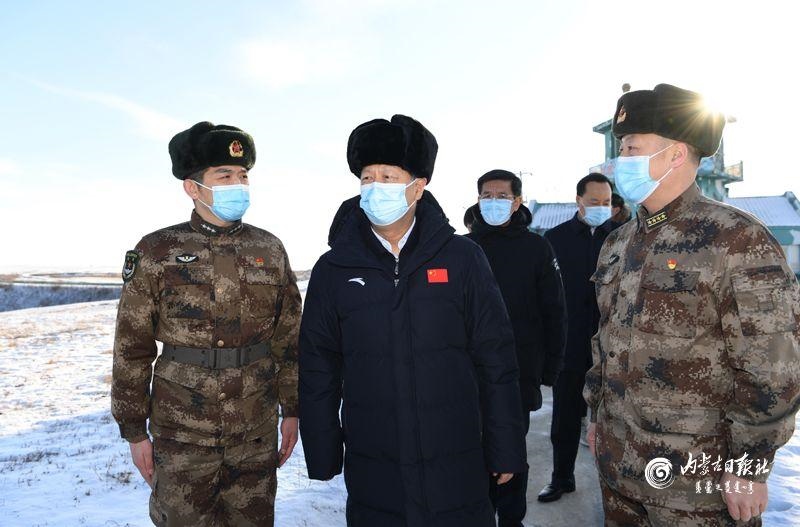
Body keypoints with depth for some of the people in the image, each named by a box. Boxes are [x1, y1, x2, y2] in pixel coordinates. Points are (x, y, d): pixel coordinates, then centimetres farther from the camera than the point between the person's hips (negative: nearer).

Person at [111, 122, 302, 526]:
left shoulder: (270, 250, 2)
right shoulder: (157, 252, -5)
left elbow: (289, 338, 6)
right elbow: (131, 349, -2)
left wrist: (292, 409, 6)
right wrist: (134, 430, -1)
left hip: (257, 435, 2)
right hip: (182, 437, -2)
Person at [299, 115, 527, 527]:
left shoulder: (461, 258, -3)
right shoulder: (334, 269, -1)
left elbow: (496, 361, -2)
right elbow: (318, 372, 3)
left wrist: (505, 449, -1)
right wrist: (323, 457, 4)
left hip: (457, 466, 0)